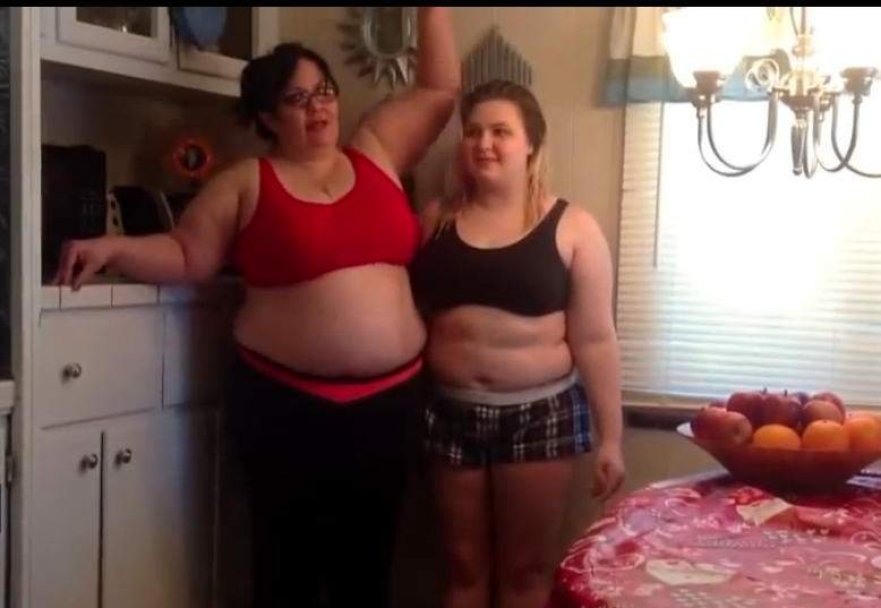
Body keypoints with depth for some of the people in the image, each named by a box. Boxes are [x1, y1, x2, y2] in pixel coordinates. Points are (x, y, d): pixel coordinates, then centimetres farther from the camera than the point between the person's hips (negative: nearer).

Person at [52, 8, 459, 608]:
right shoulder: (247, 182, 2)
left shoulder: (377, 153, 9)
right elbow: (187, 256, 1)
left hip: (389, 399, 3)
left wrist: (432, 13, 10)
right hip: (286, 403, -3)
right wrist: (111, 248, -13)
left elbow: (440, 90, 14)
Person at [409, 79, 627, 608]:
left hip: (541, 415, -2)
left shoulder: (571, 227, -6)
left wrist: (611, 436, -6)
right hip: (452, 413, 2)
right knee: (463, 565, 14)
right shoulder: (436, 219, 3)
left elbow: (595, 339, -5)